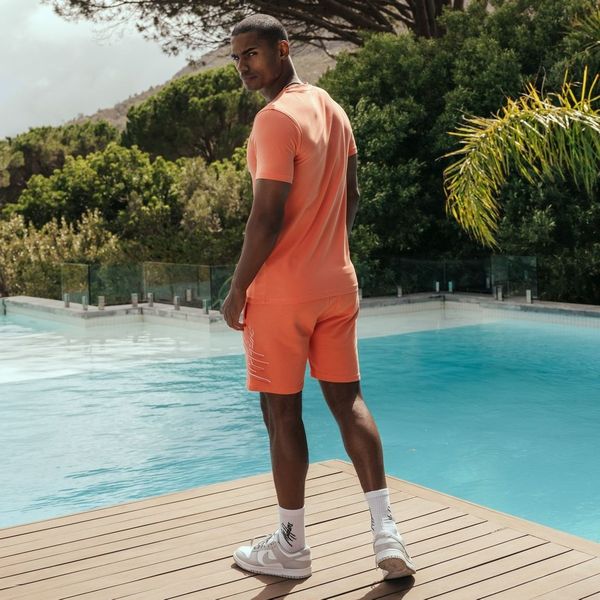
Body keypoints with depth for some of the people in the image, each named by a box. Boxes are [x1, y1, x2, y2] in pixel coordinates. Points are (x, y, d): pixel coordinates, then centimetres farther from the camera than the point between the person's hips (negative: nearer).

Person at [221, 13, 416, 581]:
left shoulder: (276, 118, -15)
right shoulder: (333, 109, 11)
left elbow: (267, 217, -20)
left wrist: (237, 289, -12)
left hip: (282, 292, -8)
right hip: (338, 284, 8)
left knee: (282, 414, 3)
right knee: (348, 401, 11)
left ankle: (291, 547, 15)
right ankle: (386, 532, 10)